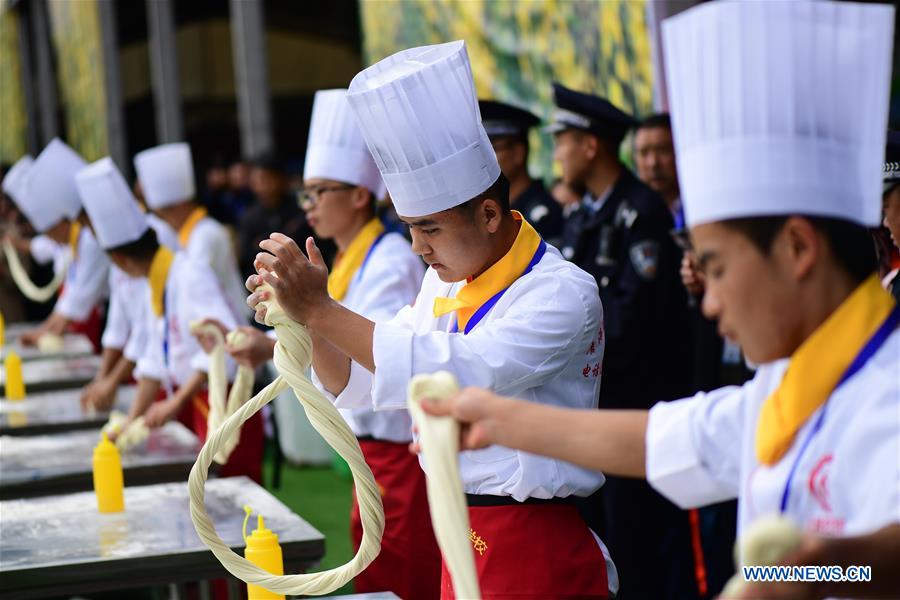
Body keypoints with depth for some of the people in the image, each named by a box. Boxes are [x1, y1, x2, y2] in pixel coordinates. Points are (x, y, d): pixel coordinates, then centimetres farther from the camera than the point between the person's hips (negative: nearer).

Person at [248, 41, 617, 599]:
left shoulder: (563, 292, -16)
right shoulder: (444, 284, 9)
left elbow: (455, 373, -29)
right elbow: (360, 382, 11)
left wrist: (322, 311, -28)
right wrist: (304, 321, -8)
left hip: (537, 555, -7)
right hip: (462, 544, 7)